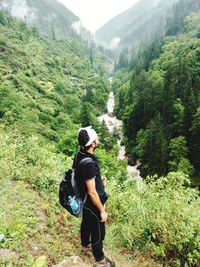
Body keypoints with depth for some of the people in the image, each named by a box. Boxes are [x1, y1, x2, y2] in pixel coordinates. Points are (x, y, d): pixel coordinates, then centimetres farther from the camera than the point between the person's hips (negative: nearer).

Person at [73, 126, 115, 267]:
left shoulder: (81, 155, -7)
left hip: (84, 201, 9)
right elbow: (92, 193, -29)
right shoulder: (88, 164, -36)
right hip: (91, 203, -9)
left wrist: (98, 180, 4)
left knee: (87, 222, 31)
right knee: (98, 231, 14)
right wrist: (102, 211, -18)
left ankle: (86, 243, 58)